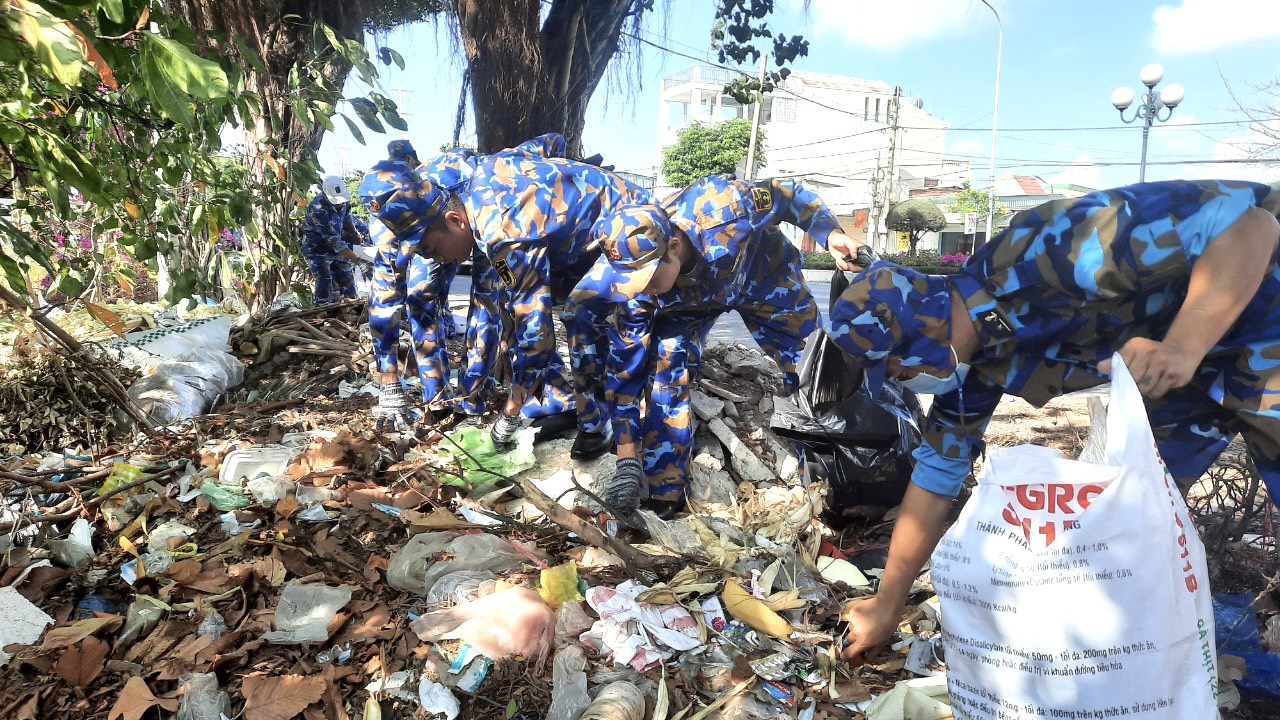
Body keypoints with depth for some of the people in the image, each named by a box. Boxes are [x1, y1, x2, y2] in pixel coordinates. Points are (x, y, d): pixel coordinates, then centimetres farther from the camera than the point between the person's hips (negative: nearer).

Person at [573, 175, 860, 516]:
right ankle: (664, 496, -5)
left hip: (765, 278, 1)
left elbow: (793, 195, -22)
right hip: (687, 304, 0)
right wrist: (627, 458, -28)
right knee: (664, 375, -21)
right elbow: (625, 370, -26)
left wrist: (831, 233, -37)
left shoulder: (724, 205, -43)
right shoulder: (636, 289, -34)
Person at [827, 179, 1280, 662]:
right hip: (1170, 367, 7)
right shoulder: (967, 360, -8)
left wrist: (1183, 346, -42)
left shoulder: (1043, 251, -34)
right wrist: (887, 605, 6)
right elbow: (936, 475, 1)